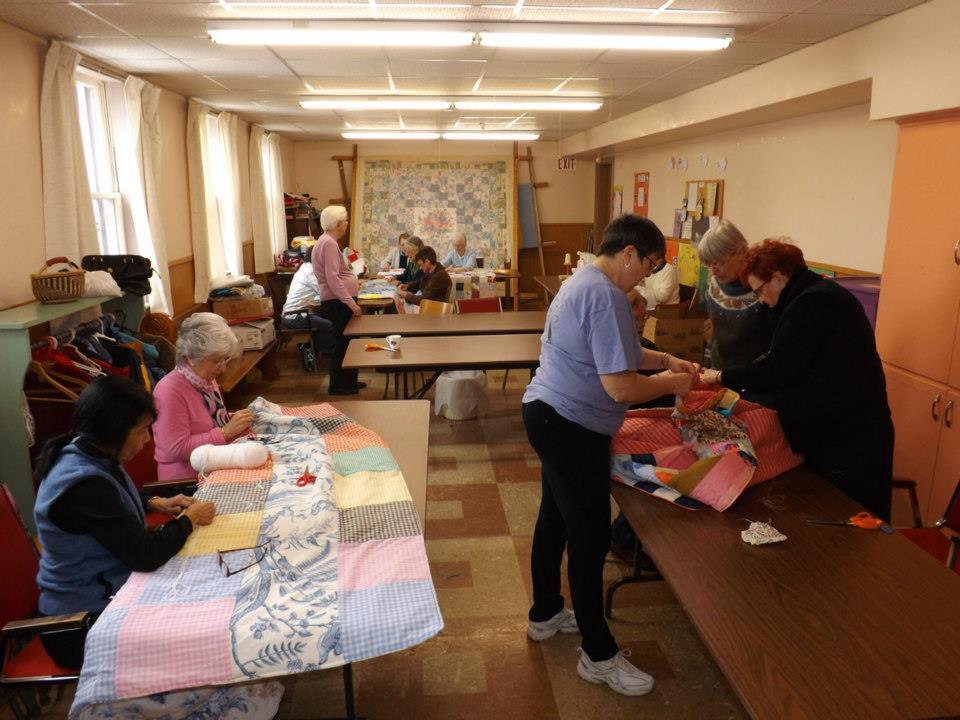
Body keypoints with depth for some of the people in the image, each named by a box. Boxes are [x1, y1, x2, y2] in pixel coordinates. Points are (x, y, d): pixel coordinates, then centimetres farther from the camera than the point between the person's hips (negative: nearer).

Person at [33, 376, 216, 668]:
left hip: (90, 588, 8)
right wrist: (189, 519, -11)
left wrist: (156, 503, 5)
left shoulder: (85, 455, -2)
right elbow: (145, 554, -27)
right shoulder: (84, 484, -30)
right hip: (83, 622, -8)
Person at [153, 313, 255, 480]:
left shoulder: (207, 379, 7)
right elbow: (177, 449, -21)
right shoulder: (170, 391, -18)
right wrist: (226, 432, -21)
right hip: (187, 479, -8)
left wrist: (233, 420, 3)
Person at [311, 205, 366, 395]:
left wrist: (352, 281, 37)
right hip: (338, 303, -10)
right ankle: (338, 385, 9)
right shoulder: (329, 244, -18)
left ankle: (349, 381, 27)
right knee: (342, 344, -1)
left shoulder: (328, 241, 15)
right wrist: (352, 303, -26)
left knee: (347, 343, 17)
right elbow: (333, 279, -25)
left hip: (340, 301, 10)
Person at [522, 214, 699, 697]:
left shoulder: (584, 281, 12)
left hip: (549, 416, 11)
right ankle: (599, 655, 15)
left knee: (555, 518, 22)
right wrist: (671, 384, -8)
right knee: (590, 536, 0)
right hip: (572, 428, -11)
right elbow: (621, 387, -26)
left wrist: (667, 360, 15)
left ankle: (545, 615, 40)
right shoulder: (607, 296, -22)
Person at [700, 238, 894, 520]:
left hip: (847, 440, -10)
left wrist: (723, 376, -6)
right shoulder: (818, 296, 16)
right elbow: (792, 365, 19)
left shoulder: (813, 302, -17)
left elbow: (777, 368, -19)